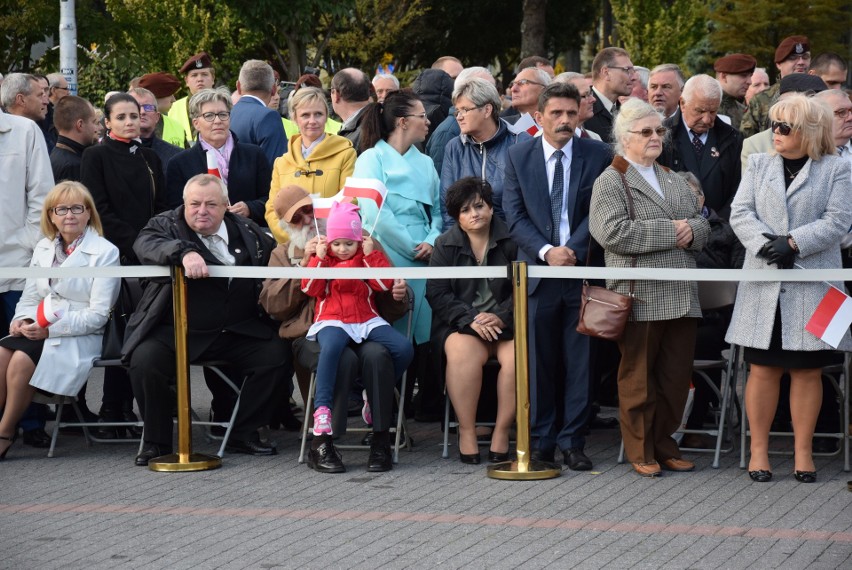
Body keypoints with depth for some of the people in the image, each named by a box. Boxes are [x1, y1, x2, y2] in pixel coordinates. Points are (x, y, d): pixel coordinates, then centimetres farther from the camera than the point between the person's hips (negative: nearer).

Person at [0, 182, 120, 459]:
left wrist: (51, 329, -17)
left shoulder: (105, 252, -3)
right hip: (37, 330, 5)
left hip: (79, 336, -5)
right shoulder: (43, 248, 17)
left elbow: (98, 314, -9)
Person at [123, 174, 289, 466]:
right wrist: (184, 252, -41)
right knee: (144, 360, -28)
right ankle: (156, 442, -6)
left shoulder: (246, 231, 11)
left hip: (237, 331, 3)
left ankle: (243, 434, 1)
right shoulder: (166, 225, -1)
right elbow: (145, 244, -23)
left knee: (276, 353, -17)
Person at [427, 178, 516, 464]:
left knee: (519, 356, -32)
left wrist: (501, 316, -17)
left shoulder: (511, 241, 5)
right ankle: (466, 432, -24)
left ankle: (502, 432, -19)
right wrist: (470, 320, -13)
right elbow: (437, 293, 1)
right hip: (459, 322, 0)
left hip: (504, 321, 0)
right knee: (463, 352, -35)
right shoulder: (445, 245, 10)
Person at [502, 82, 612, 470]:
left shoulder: (598, 155, 3)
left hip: (583, 268, 0)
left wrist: (573, 250, -14)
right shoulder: (519, 156, 5)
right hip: (537, 271, 0)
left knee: (580, 361, 1)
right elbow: (514, 215, 1)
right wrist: (546, 251, -12)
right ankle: (542, 440, 12)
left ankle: (572, 442, 8)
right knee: (540, 361, 4)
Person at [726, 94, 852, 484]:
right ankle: (759, 451, 8)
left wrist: (793, 242, -17)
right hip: (764, 286, 2)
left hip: (813, 286, -2)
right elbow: (741, 214, 3)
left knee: (807, 371, 2)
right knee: (763, 369, 2)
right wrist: (766, 244, -15)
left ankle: (803, 453, 9)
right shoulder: (758, 165, 12)